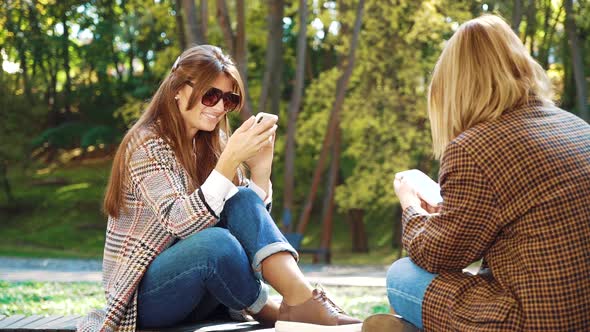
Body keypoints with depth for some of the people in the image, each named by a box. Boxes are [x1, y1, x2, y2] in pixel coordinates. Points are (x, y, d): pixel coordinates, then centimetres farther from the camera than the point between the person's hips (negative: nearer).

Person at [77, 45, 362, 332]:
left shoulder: (210, 145, 7)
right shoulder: (148, 144, -14)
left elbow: (251, 218, 2)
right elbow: (181, 223, -27)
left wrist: (261, 168, -15)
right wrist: (231, 159, -32)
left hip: (198, 292, 6)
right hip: (144, 295, -6)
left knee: (244, 200, -19)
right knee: (215, 241, -36)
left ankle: (302, 300, -28)